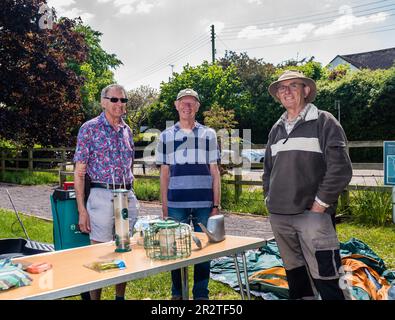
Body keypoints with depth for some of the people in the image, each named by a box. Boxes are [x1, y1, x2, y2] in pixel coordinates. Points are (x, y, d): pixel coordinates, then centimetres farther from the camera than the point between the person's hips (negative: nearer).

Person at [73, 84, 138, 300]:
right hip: (102, 197, -5)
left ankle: (120, 297, 28)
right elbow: (79, 172, -6)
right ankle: (94, 298, 17)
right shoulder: (90, 128, -4)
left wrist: (130, 197, 14)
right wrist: (82, 210, -12)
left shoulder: (127, 130, 12)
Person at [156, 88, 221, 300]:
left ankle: (201, 294, 21)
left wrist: (216, 205, 1)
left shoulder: (208, 134, 7)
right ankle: (177, 294, 24)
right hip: (176, 204, 1)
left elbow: (214, 172, 7)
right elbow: (164, 175, 9)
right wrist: (164, 208, 5)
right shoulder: (166, 136, 9)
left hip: (204, 203, 0)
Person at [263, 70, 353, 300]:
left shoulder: (324, 121, -2)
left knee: (324, 277, -7)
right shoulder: (277, 129, 16)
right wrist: (270, 198, 12)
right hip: (279, 216, 6)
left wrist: (320, 204, -12)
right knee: (294, 273, 15)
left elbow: (340, 168, -10)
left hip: (313, 214, -5)